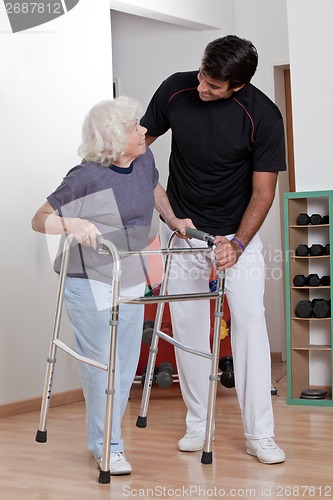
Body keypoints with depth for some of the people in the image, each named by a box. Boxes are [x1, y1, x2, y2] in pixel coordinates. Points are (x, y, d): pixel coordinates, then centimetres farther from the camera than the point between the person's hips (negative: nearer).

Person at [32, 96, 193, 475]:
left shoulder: (144, 161, 1)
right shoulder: (87, 177, -19)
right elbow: (39, 220, -15)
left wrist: (174, 221, 24)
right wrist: (72, 223, -32)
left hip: (131, 280, 7)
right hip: (90, 284, -7)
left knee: (126, 365, 12)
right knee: (102, 365, -1)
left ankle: (103, 440, 29)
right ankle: (107, 447, 14)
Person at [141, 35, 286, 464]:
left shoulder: (263, 116, -20)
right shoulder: (176, 89, -13)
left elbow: (263, 190, -16)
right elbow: (139, 141, 1)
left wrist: (237, 244, -28)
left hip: (238, 232, -2)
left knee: (250, 319, -11)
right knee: (187, 325, 3)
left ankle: (260, 434, -4)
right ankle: (197, 424, 16)